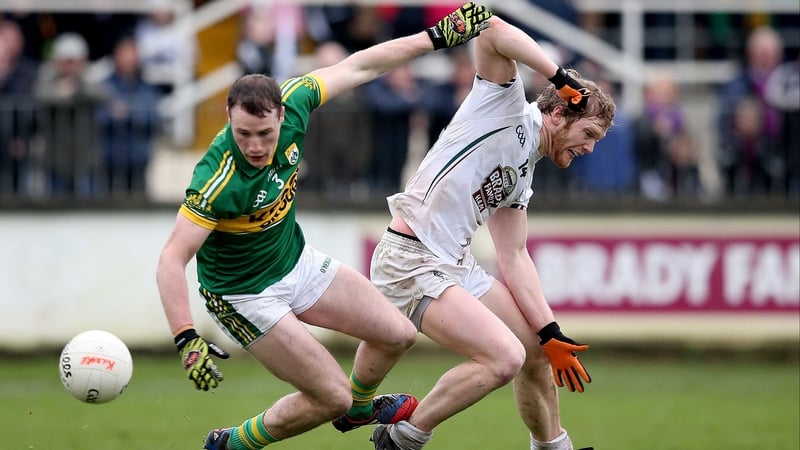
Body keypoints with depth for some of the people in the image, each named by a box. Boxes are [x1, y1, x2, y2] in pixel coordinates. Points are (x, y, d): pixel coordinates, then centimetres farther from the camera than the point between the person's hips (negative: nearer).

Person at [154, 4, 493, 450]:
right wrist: (188, 341, -48)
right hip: (245, 293, -7)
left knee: (398, 334, 12)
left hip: (297, 260, 7)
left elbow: (358, 67, -6)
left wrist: (437, 36, -2)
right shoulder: (218, 182, -38)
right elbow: (171, 262, -38)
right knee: (332, 395, -9)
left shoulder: (291, 104, -20)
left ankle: (358, 407, 44)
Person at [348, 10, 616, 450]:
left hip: (455, 265, 10)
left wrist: (550, 332, 10)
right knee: (504, 357, -20)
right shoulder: (507, 109, -5)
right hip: (411, 261, -10)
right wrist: (562, 78, -20)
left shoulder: (522, 178, 18)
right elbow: (491, 30, -18)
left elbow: (513, 257, 17)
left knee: (537, 349, 14)